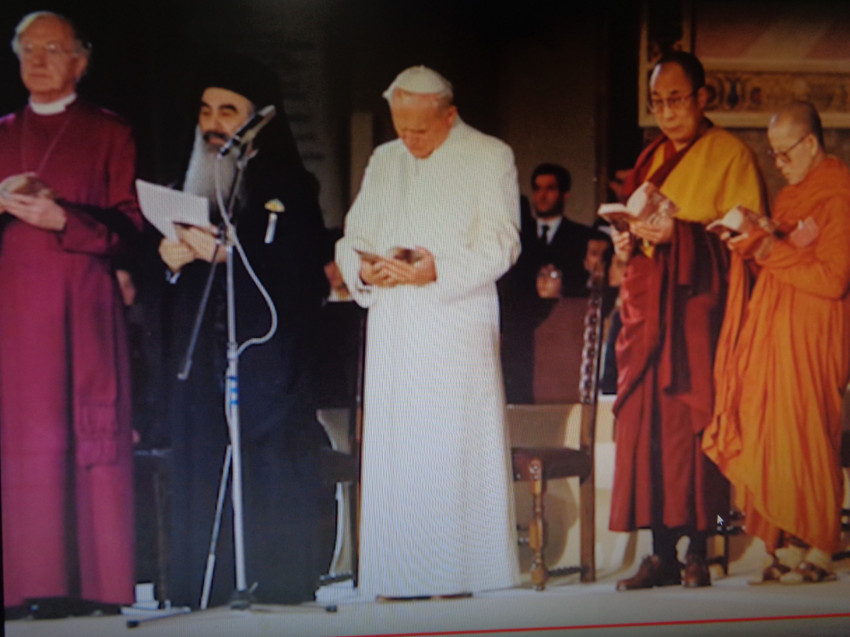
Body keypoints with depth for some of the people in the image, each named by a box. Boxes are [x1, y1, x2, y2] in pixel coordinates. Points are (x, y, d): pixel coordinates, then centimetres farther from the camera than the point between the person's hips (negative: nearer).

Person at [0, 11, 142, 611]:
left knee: (94, 440, -7)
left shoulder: (109, 133, 8)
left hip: (82, 309, -3)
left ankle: (100, 585, -5)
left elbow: (129, 225, 0)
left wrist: (62, 219, -14)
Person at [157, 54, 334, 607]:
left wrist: (227, 251, -20)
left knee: (274, 474, -7)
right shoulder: (187, 188, 18)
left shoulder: (289, 187, 2)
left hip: (268, 361, -4)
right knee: (201, 478, 0)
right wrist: (168, 257, -6)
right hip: (201, 365, 4)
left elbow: (301, 272, -11)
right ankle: (205, 593, 3)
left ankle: (280, 584, -2)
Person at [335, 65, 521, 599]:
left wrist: (437, 269, -21)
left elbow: (499, 245, -7)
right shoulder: (384, 162, 18)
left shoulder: (490, 158, 1)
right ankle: (400, 573, 7)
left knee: (451, 448, -7)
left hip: (457, 329, -5)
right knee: (391, 449, 2)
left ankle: (453, 573, -3)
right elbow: (353, 237, 16)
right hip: (392, 330, 5)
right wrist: (363, 268, -8)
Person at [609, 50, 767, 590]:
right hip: (649, 308, 6)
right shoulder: (652, 158, 20)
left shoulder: (731, 155, 1)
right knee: (648, 422, -2)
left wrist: (680, 233, -19)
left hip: (700, 307, -5)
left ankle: (698, 552, -5)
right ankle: (663, 555, 0)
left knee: (694, 424, -9)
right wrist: (628, 239, 2)